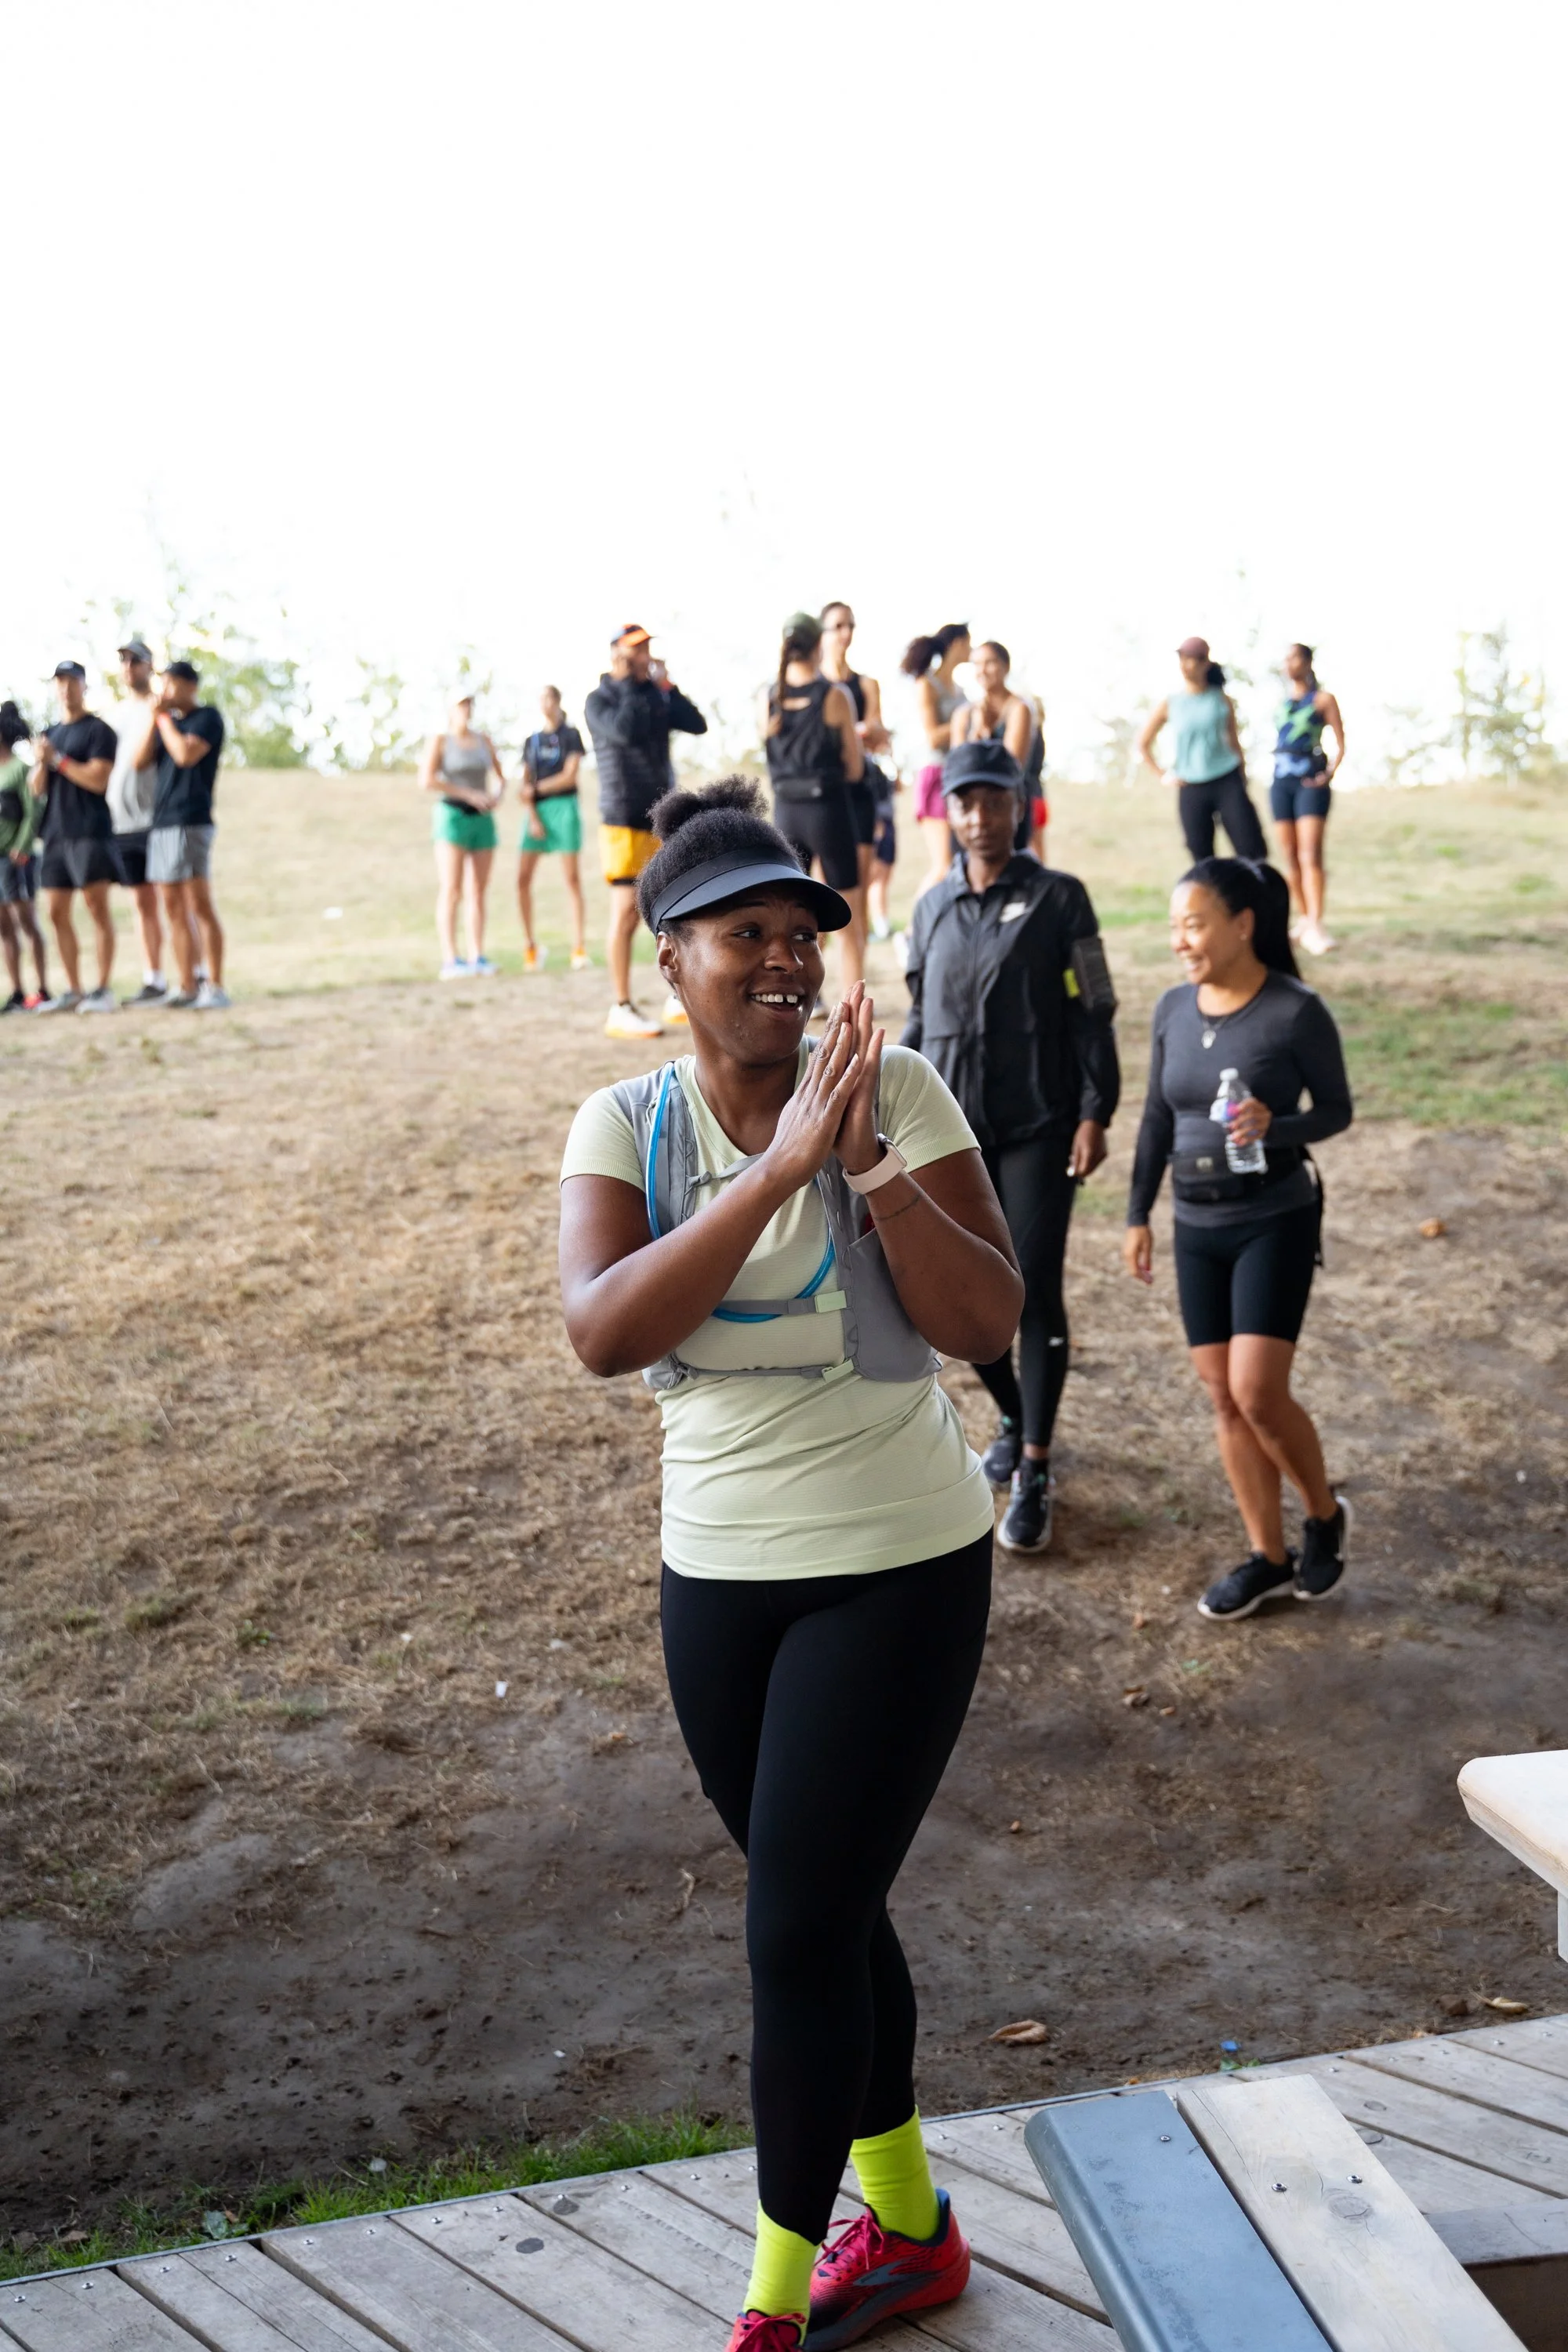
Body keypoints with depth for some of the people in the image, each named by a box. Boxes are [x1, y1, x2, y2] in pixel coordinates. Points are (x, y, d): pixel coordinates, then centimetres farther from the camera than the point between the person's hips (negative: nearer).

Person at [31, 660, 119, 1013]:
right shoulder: (47, 735, 19)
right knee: (57, 913, 4)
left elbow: (98, 779, -12)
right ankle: (73, 991, 9)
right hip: (55, 832, 7)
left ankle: (103, 990, -6)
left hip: (90, 831, -7)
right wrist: (40, 763, -5)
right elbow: (37, 789, 14)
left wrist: (57, 759, -11)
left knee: (97, 908, -7)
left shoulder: (98, 730, -1)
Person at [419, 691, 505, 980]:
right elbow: (426, 781, -14)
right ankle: (450, 961, -14)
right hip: (452, 817, -5)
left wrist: (496, 796, -6)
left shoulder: (483, 741, 12)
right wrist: (469, 795, -18)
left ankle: (477, 958, 4)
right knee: (450, 891, -11)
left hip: (482, 820, 5)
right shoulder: (439, 741, -3)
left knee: (478, 892, 2)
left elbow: (500, 779, 18)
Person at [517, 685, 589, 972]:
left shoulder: (570, 735, 3)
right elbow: (524, 784, 9)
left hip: (563, 808, -4)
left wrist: (537, 788, -4)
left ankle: (578, 948, -5)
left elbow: (569, 776, -7)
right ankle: (529, 947, 3)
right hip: (535, 811, 4)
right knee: (523, 878, -5)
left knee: (571, 878, -5)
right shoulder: (532, 740, 15)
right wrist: (532, 816, -4)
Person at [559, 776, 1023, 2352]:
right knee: (824, 1908, 18)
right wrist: (774, 1172, -30)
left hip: (898, 1568, -4)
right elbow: (601, 1334, -22)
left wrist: (873, 1168, -27)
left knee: (798, 1927, 0)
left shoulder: (896, 1089, -11)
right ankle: (907, 2225, 42)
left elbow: (988, 1325, -16)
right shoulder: (626, 1124, -5)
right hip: (718, 1572, 4)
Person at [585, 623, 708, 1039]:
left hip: (663, 821, 6)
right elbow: (624, 730, -22)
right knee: (627, 913, -7)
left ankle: (681, 999, 19)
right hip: (624, 822, -6)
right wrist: (629, 685, -10)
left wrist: (667, 686, -1)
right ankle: (621, 1011, -2)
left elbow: (697, 725, 3)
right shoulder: (600, 700, -2)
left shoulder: (657, 698, 15)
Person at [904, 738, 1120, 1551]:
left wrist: (1094, 1114, -10)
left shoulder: (1058, 898, -3)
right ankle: (1013, 1419, 34)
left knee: (1035, 1291, -6)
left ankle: (1033, 1474, 4)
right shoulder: (933, 907, 8)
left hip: (1038, 1129, -4)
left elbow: (1092, 1016, -4)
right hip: (953, 1128, 4)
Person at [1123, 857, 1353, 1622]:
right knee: (1224, 1397, 7)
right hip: (1198, 1228, 5)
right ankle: (1268, 1558, 21)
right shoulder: (1173, 1009, 1)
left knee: (1259, 1394, -11)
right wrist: (1138, 1215, 11)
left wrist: (1273, 1127, -25)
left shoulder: (1297, 1012, -13)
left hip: (1276, 1221, -5)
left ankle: (1325, 1515, 18)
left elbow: (1337, 1109, -5)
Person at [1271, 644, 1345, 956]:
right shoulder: (1281, 703, 15)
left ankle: (1315, 926, -20)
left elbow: (1340, 744, -1)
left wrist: (1330, 773, -15)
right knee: (1289, 856, 4)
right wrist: (1275, 776, 14)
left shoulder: (1322, 699, 1)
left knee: (1310, 855, -14)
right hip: (1281, 781, 5)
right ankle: (1303, 920, 13)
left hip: (1311, 781, -5)